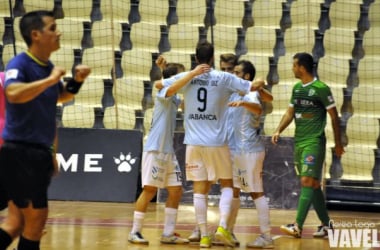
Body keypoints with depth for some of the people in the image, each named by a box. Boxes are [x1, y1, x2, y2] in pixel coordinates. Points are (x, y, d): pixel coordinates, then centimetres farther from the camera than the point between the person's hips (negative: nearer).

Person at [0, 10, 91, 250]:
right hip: (19, 152, -8)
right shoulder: (19, 64, -14)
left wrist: (77, 80, 11)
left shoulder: (49, 67, 10)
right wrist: (50, 79, -30)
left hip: (40, 153, 8)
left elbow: (61, 96, 30)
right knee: (36, 217, -3)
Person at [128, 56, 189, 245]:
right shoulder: (164, 92, -9)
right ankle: (135, 232, 0)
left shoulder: (174, 98, 15)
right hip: (155, 150, -9)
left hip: (168, 151, 9)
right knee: (150, 190, -8)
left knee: (176, 191, 4)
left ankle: (168, 234, 9)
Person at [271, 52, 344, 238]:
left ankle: (298, 226, -19)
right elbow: (290, 113, 16)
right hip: (299, 141, 8)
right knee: (313, 184, 10)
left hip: (314, 142, -8)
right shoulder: (297, 88, 12)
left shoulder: (321, 88, -9)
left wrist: (338, 144, -3)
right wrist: (278, 131, -1)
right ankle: (326, 224, 18)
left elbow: (334, 116, -4)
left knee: (307, 181, -14)